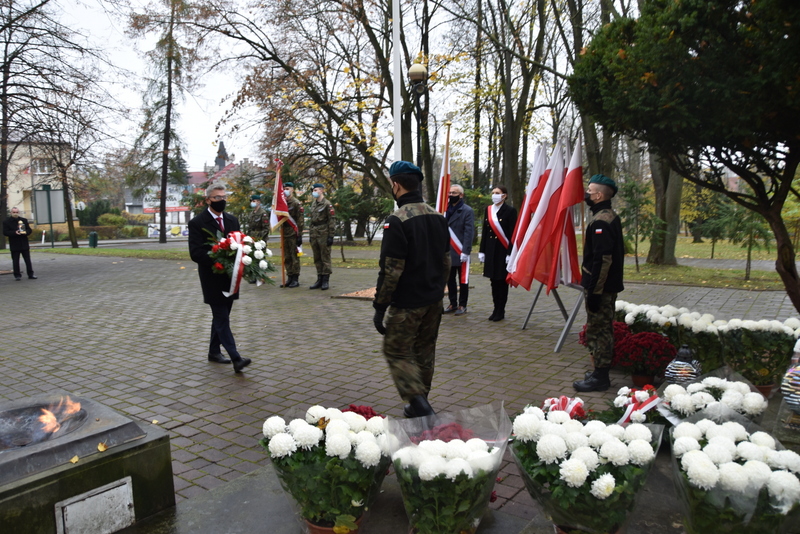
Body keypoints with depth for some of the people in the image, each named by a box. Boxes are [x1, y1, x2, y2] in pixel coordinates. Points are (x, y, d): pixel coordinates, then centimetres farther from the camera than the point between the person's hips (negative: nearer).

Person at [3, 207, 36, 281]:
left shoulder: (24, 220, 10)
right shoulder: (6, 222, 0)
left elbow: (30, 230, 11)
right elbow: (5, 232, -6)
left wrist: (26, 232, -12)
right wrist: (14, 233, -22)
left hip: (24, 244, 2)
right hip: (14, 245, -2)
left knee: (28, 260, 4)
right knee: (15, 261, 3)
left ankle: (30, 274, 8)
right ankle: (17, 275, 9)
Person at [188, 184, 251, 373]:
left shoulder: (232, 220, 10)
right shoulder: (197, 223, -7)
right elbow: (195, 253, -14)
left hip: (230, 277, 6)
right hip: (212, 278, -6)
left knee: (221, 317, 15)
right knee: (221, 318, -7)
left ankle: (214, 352, 29)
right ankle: (236, 358, -13)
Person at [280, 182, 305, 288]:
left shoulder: (297, 203, -6)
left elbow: (300, 221, -10)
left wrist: (299, 235, -15)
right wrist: (281, 232, 14)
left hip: (293, 234, -7)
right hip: (284, 234, 7)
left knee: (294, 257, -3)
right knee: (286, 258, 9)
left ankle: (296, 279, 1)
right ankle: (290, 277, 17)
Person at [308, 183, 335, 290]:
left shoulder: (327, 204, -7)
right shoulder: (313, 204, 15)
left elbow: (332, 220, -10)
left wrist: (330, 236, -15)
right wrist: (310, 234, 17)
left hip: (324, 234, -7)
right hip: (314, 234, 7)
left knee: (325, 257, -2)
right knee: (317, 259, 10)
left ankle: (325, 280, 3)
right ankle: (319, 279, 18)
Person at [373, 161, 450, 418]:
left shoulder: (397, 220, -18)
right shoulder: (437, 216, 7)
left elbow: (391, 270, -20)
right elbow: (446, 261, 13)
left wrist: (380, 307, -13)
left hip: (407, 304, -8)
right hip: (434, 300, 8)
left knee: (397, 351, 5)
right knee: (425, 351, 17)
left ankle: (420, 405, -4)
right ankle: (419, 405, 29)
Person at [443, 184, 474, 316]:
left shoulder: (467, 211, -6)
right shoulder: (447, 210, 13)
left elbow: (469, 232, -12)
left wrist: (465, 251, -19)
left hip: (460, 252, -6)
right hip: (448, 252, 6)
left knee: (463, 280, 5)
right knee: (450, 280, 11)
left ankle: (462, 305, 13)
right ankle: (453, 304, 22)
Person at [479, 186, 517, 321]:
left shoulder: (510, 211, -6)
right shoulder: (488, 209, 10)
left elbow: (512, 234, -10)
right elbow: (485, 231, 11)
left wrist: (510, 254, -16)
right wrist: (482, 251, 9)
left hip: (503, 251, -5)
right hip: (490, 250, 5)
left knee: (502, 281, 1)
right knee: (493, 280, 8)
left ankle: (500, 311, 9)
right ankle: (496, 309, 17)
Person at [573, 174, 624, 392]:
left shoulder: (600, 221, -20)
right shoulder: (611, 217, 12)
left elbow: (602, 259, -26)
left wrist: (594, 292, -23)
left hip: (600, 287, -10)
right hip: (610, 285, 10)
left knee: (597, 331, -2)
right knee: (604, 329, 17)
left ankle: (600, 377, 7)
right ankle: (601, 372, 27)